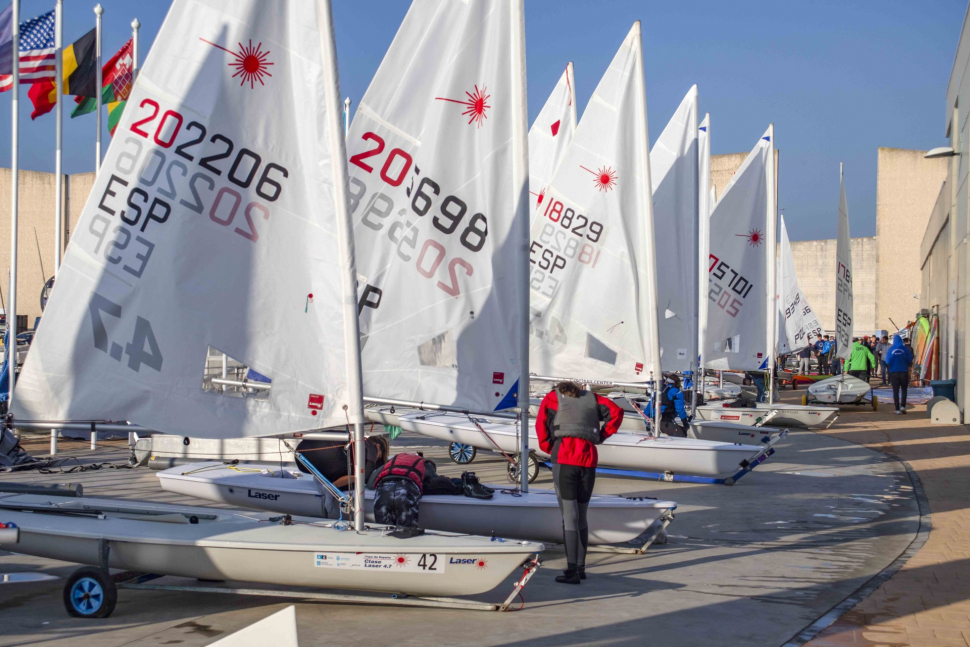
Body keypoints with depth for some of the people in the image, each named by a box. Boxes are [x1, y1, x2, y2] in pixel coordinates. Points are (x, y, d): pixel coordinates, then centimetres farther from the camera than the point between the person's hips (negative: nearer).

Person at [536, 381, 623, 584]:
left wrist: (548, 448, 9)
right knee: (581, 516, 15)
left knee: (569, 516, -6)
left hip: (564, 459, -3)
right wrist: (602, 435, 13)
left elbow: (541, 423, -1)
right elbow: (616, 411, 8)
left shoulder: (552, 397, 13)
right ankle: (580, 567, 20)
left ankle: (572, 572, -10)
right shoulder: (591, 398, 20)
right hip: (589, 459, 3)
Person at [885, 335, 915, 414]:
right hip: (904, 372, 0)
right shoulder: (905, 348, -5)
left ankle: (897, 409, 0)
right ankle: (903, 406, -2)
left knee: (895, 391, 5)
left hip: (894, 372, 0)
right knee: (904, 390, 13)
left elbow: (887, 361, -2)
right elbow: (910, 360, -3)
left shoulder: (891, 349, -3)